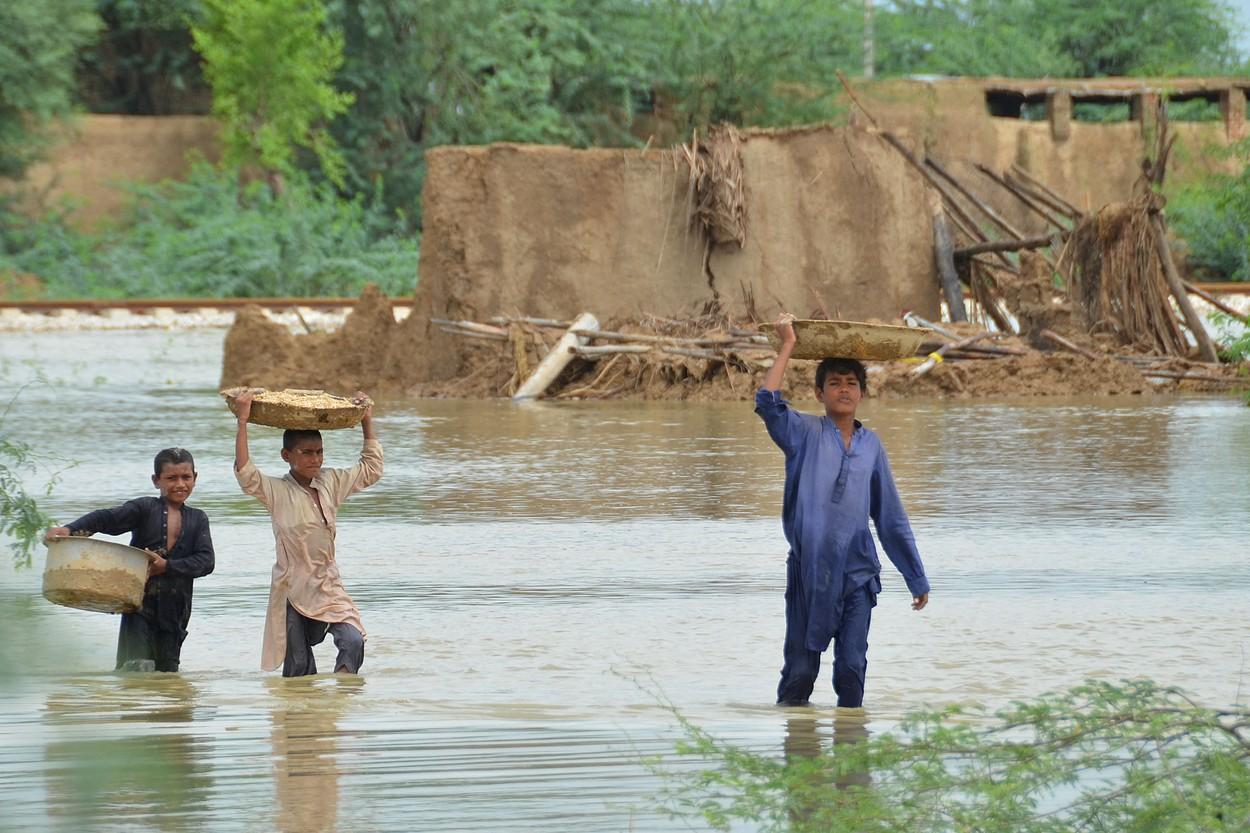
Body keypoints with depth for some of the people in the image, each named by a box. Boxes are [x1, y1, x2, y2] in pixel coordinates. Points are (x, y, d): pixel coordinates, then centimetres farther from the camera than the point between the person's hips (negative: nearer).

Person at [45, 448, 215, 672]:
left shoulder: (197, 520, 10)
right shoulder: (145, 509, 1)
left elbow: (206, 561, -2)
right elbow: (108, 518, -15)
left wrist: (167, 566, -17)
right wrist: (70, 529, -32)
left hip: (175, 610, 3)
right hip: (140, 605, -3)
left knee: (167, 671, 8)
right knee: (136, 670, -15)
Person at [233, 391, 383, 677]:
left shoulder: (331, 482, 6)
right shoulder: (276, 491, -8)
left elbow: (371, 470, 17)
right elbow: (245, 473, -24)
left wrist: (367, 422, 14)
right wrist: (242, 422, -26)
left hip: (328, 586, 3)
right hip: (292, 588, -3)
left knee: (353, 641, -19)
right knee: (298, 666, 1)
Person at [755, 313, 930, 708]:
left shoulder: (870, 445, 10)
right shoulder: (806, 433, 2)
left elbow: (892, 518, 15)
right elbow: (767, 402, -18)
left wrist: (917, 579, 15)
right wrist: (787, 346, -11)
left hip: (857, 573, 2)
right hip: (809, 569, -2)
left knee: (852, 669, 0)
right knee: (800, 670, 3)